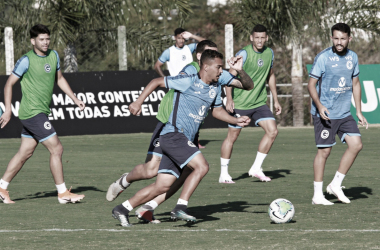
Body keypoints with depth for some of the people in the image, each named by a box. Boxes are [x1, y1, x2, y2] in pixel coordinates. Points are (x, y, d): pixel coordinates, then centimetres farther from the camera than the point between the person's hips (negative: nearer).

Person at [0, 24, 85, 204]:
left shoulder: (53, 55, 8)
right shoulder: (26, 61, -12)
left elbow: (59, 79, 22)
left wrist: (75, 99, 16)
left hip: (41, 112, 8)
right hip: (32, 113, -8)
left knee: (25, 153, 12)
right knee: (56, 149, -10)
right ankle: (63, 193, -3)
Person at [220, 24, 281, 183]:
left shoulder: (269, 53, 5)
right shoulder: (244, 54, -14)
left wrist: (275, 100, 19)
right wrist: (229, 99, -22)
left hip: (259, 103, 5)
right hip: (240, 103, -5)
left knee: (272, 131, -8)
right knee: (232, 136, 0)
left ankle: (256, 169, 2)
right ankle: (224, 174, 12)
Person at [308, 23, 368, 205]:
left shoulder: (352, 57, 6)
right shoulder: (323, 58, -12)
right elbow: (311, 84, -10)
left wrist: (359, 112, 14)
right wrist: (319, 106, -25)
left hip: (344, 113, 6)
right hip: (325, 114, -6)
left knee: (356, 144, -4)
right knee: (324, 151, -4)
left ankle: (336, 185, 9)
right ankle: (318, 195, 4)